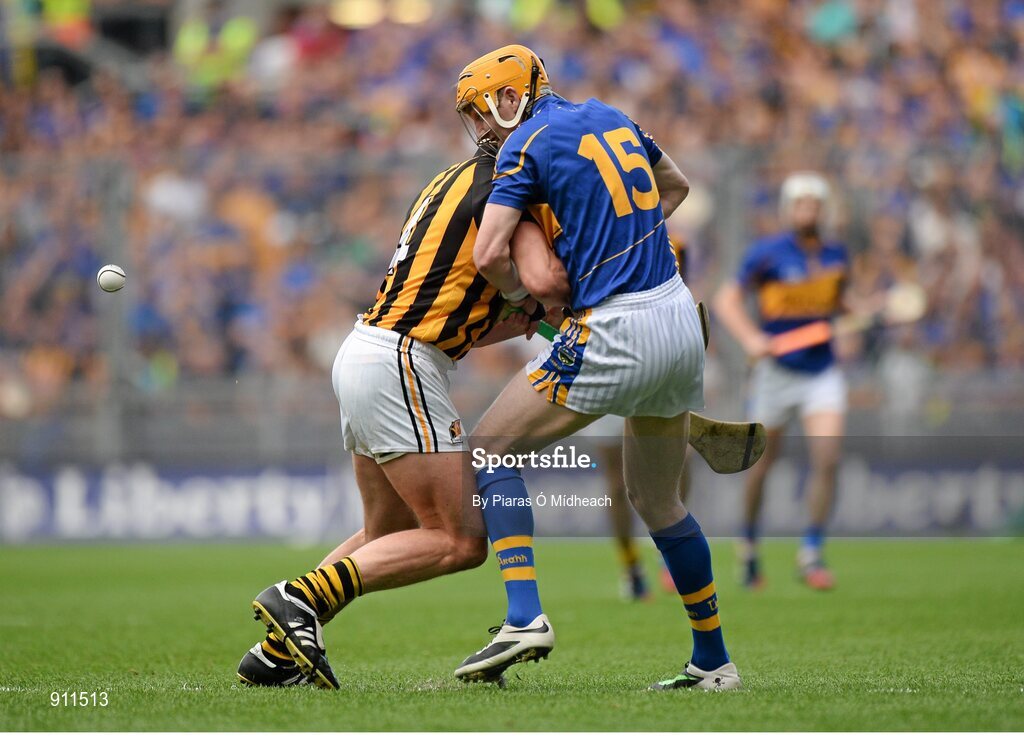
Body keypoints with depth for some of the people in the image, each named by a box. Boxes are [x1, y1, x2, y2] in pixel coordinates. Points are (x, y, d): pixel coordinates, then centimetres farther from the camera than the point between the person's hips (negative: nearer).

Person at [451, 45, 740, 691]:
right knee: (658, 502, 21)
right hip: (681, 321, 8)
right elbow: (676, 186, 34)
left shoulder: (528, 144, -6)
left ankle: (526, 618, -12)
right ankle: (713, 661, 24)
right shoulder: (611, 117, 16)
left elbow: (489, 254, -15)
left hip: (616, 334, -8)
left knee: (492, 449, 2)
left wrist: (518, 291, 6)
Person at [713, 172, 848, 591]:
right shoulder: (767, 253, -9)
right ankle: (749, 545, 31)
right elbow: (726, 300, -10)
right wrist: (750, 338, -25)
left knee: (827, 459, -14)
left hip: (822, 372, 3)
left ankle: (811, 554, -3)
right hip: (777, 371, -3)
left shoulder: (836, 256, 5)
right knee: (762, 464, 7)